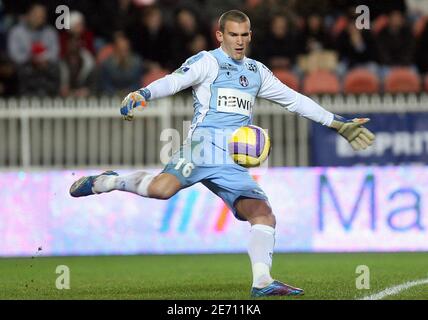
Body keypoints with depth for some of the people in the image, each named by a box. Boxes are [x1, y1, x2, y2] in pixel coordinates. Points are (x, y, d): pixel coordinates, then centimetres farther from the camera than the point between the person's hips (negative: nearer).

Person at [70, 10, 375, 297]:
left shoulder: (257, 71, 24)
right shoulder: (207, 62, 4)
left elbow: (295, 100, 30)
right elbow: (174, 81, -12)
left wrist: (339, 123, 30)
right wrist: (142, 94, -33)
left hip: (235, 164, 6)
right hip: (204, 144, -6)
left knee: (263, 214, -9)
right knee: (163, 188, -31)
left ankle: (262, 282, -10)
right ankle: (104, 182, -10)